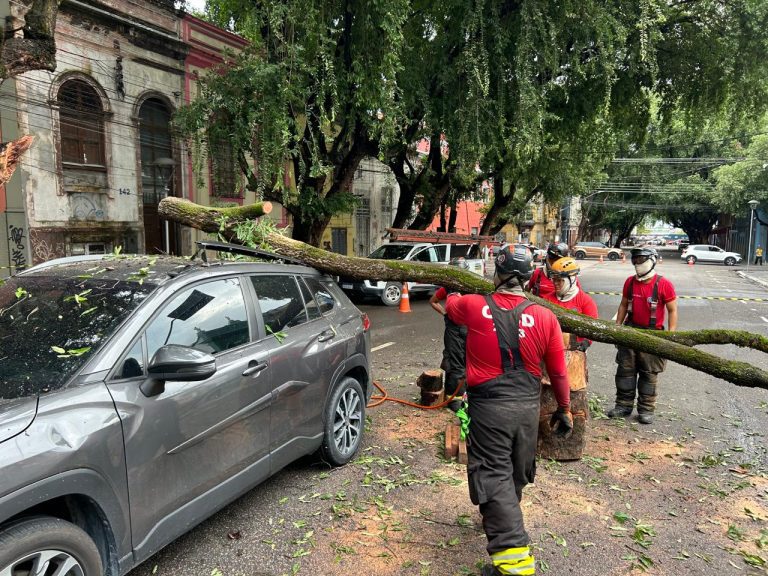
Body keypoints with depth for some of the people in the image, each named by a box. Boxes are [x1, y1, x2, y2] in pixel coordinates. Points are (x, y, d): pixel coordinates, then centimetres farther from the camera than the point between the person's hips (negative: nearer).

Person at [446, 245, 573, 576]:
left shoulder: (473, 306, -9)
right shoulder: (545, 317, -7)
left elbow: (448, 305, 16)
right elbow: (558, 372, -1)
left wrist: (455, 293, 40)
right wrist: (564, 409, 14)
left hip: (489, 407, -3)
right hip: (528, 407, 4)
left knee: (493, 474, 0)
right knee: (517, 472, 22)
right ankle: (505, 521, 48)